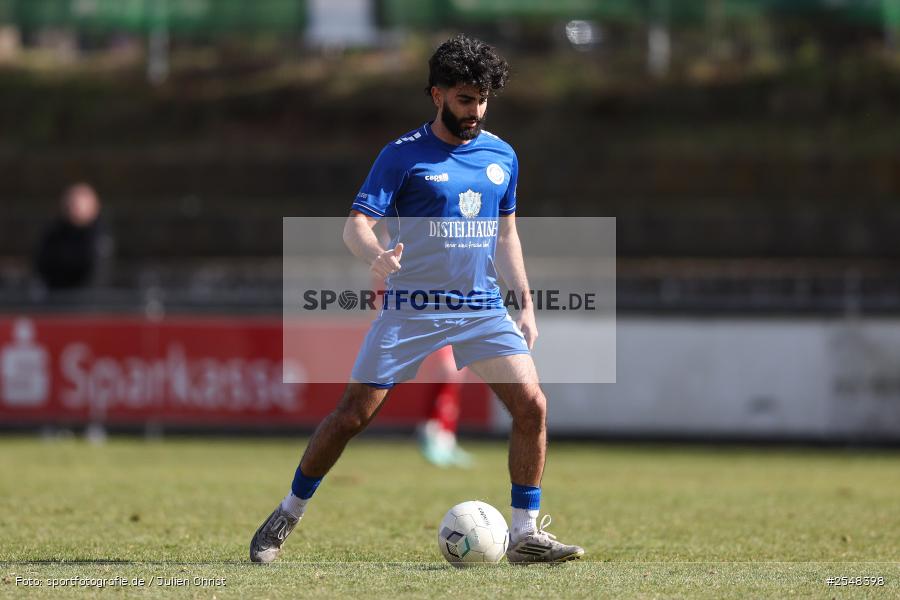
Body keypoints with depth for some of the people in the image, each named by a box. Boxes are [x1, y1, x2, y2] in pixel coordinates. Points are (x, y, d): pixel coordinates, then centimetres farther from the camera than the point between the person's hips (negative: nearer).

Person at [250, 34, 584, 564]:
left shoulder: (501, 157, 9)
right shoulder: (403, 156, -6)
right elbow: (356, 223, -11)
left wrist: (526, 304, 15)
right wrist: (376, 256, -33)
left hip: (484, 307, 4)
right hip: (411, 309, -4)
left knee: (532, 405, -13)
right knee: (353, 415, -3)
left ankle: (526, 534, -4)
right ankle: (287, 516, 17)